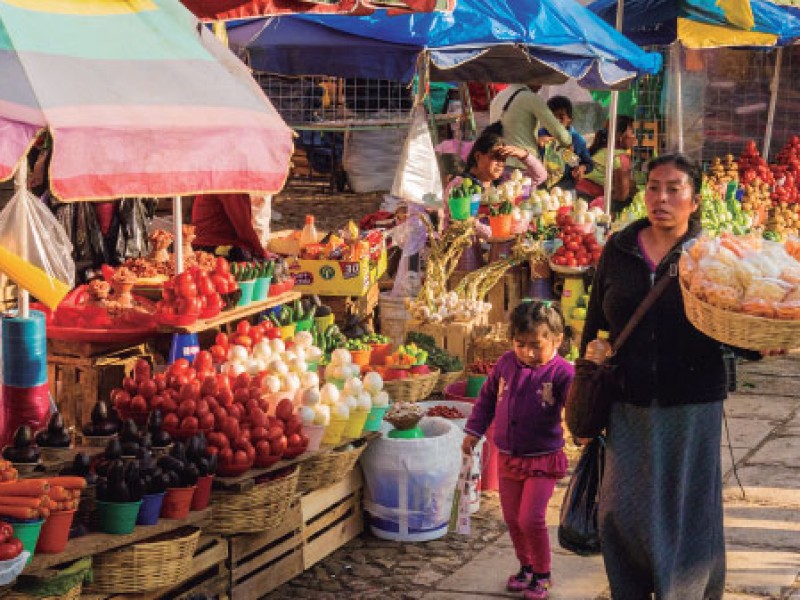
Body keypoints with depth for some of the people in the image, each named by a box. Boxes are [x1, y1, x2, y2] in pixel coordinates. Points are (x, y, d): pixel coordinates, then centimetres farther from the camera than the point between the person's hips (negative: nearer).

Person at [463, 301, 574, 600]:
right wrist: (474, 431, 12)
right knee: (512, 519, 14)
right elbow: (487, 398, 12)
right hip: (508, 458, 5)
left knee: (531, 519, -8)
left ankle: (542, 574, 13)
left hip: (542, 460, -5)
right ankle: (526, 566, 35)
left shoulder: (562, 373, -17)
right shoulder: (506, 364, -2)